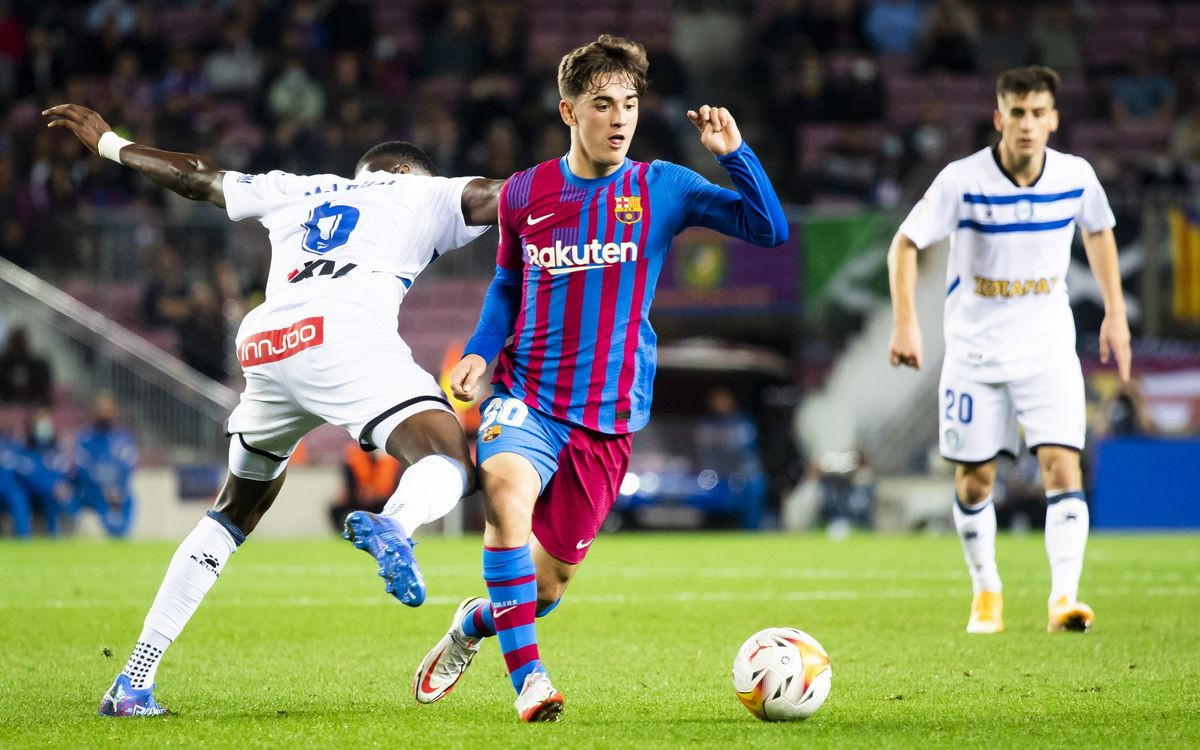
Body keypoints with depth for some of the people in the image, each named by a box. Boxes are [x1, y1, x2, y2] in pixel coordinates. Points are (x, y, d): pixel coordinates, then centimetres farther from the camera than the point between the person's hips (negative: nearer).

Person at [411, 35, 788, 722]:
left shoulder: (660, 188, -2)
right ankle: (529, 678, -28)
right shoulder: (523, 195, 2)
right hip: (526, 394, 0)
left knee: (554, 574, 8)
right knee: (507, 492, -33)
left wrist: (734, 152, -19)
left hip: (609, 412, 1)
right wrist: (480, 351, 3)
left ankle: (476, 623, 43)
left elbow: (770, 230, -8)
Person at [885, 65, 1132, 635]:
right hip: (974, 353, -1)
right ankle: (986, 592, 26)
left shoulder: (1076, 176, -6)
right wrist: (905, 322, -16)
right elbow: (905, 245, -7)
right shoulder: (963, 181, -15)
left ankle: (1064, 598, -20)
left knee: (1063, 470, -16)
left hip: (1049, 352, 1)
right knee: (973, 482, 6)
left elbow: (1099, 232, 14)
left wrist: (1115, 313, 12)